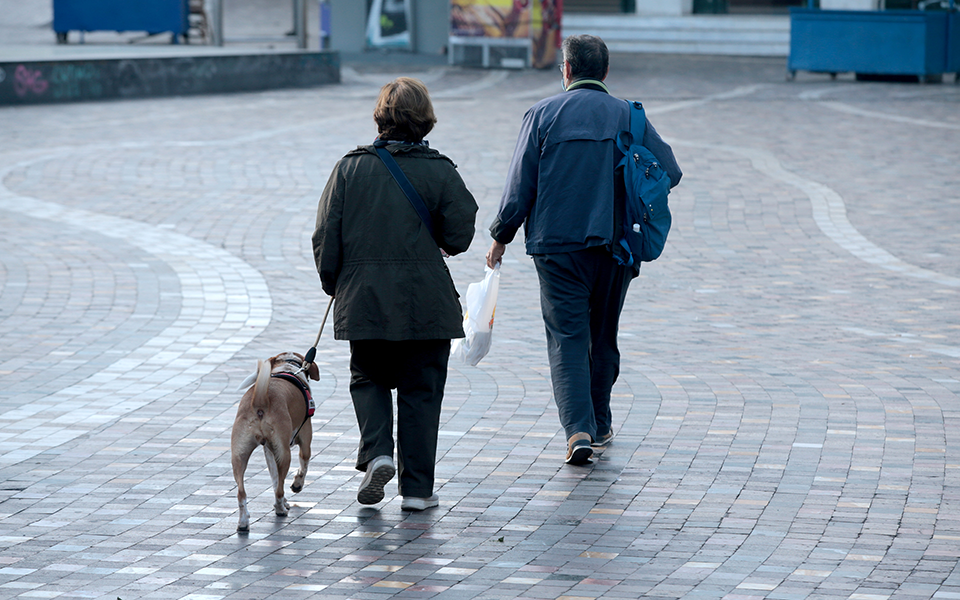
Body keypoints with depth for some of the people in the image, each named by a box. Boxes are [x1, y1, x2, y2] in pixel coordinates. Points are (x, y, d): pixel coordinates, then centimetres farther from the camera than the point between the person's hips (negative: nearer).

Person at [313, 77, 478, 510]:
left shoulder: (350, 168, 0)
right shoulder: (439, 172, -5)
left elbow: (326, 238, 1)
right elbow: (458, 237, -4)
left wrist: (333, 284, 15)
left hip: (363, 300, 1)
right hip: (426, 303, -1)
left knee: (368, 378, 19)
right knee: (421, 390, 7)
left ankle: (376, 454, -4)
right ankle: (417, 488, 7)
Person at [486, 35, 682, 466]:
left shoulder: (543, 114, -3)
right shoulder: (628, 116, 2)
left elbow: (520, 185, -4)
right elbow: (669, 171, -1)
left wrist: (501, 236, 8)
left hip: (557, 245, -2)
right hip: (613, 244, 2)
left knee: (567, 337, -2)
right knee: (603, 337, 17)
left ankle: (579, 429, -18)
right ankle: (599, 425, 28)